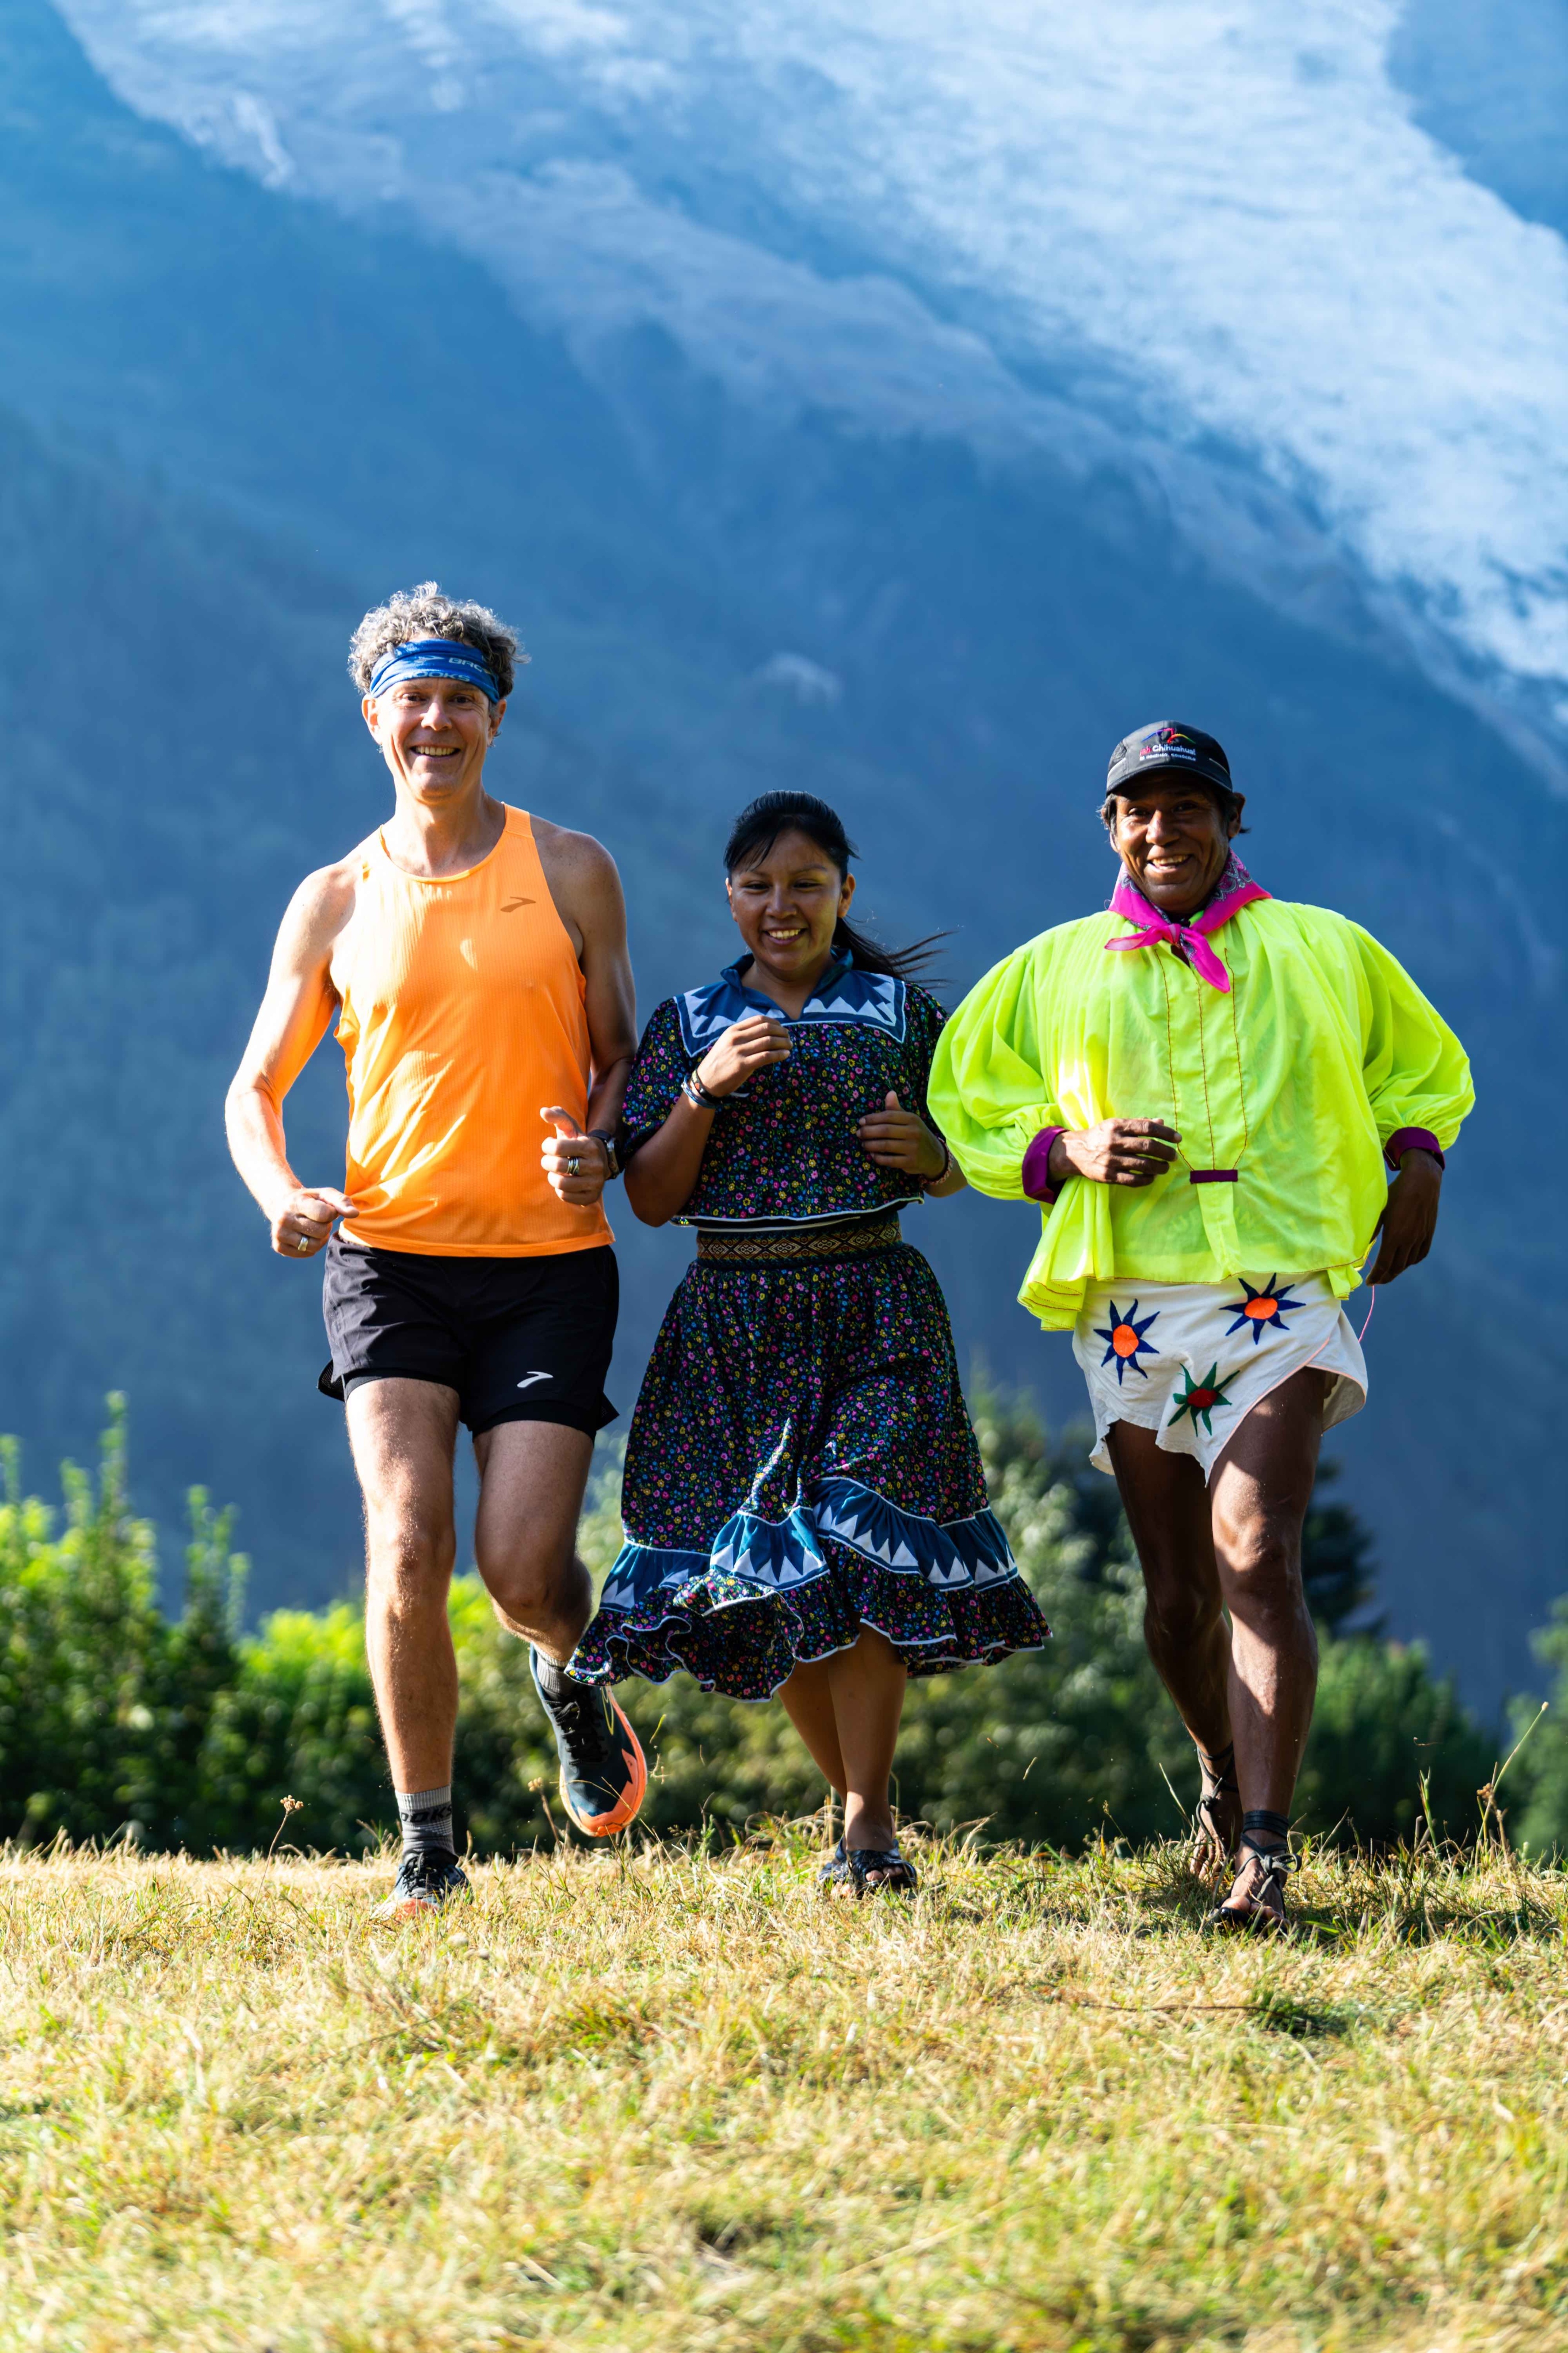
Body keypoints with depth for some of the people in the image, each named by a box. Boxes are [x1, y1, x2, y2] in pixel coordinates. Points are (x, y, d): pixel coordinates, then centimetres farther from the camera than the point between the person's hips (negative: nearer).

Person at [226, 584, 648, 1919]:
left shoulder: (568, 871, 7)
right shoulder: (335, 902, 8)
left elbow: (622, 1056, 12)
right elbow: (256, 1087, 13)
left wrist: (600, 1146, -11)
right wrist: (281, 1193, -8)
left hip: (548, 1264, 0)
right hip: (391, 1258, 1)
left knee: (526, 1571, -9)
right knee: (407, 1550, -14)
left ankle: (571, 1680, 29)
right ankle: (427, 1856, -3)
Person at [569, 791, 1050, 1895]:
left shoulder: (900, 1011, 7)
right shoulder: (690, 1024, 8)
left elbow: (960, 1169, 15)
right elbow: (651, 1198, 3)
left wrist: (932, 1156, -8)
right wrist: (705, 1089, -11)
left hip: (875, 1312, -2)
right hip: (735, 1320, 2)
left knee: (860, 1548, -16)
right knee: (769, 1573, 0)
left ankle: (867, 1826, -15)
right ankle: (864, 1808, 16)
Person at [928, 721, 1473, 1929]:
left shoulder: (1325, 953, 12)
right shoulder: (1054, 971, 12)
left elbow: (1423, 1070, 26)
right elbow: (969, 1113, 16)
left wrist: (1418, 1164, 6)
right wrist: (1073, 1151, -3)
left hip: (1279, 1294, -2)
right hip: (1130, 1303, 3)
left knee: (1256, 1557, -21)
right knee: (1179, 1598, 8)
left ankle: (1266, 1854, -25)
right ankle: (1226, 1771, 38)